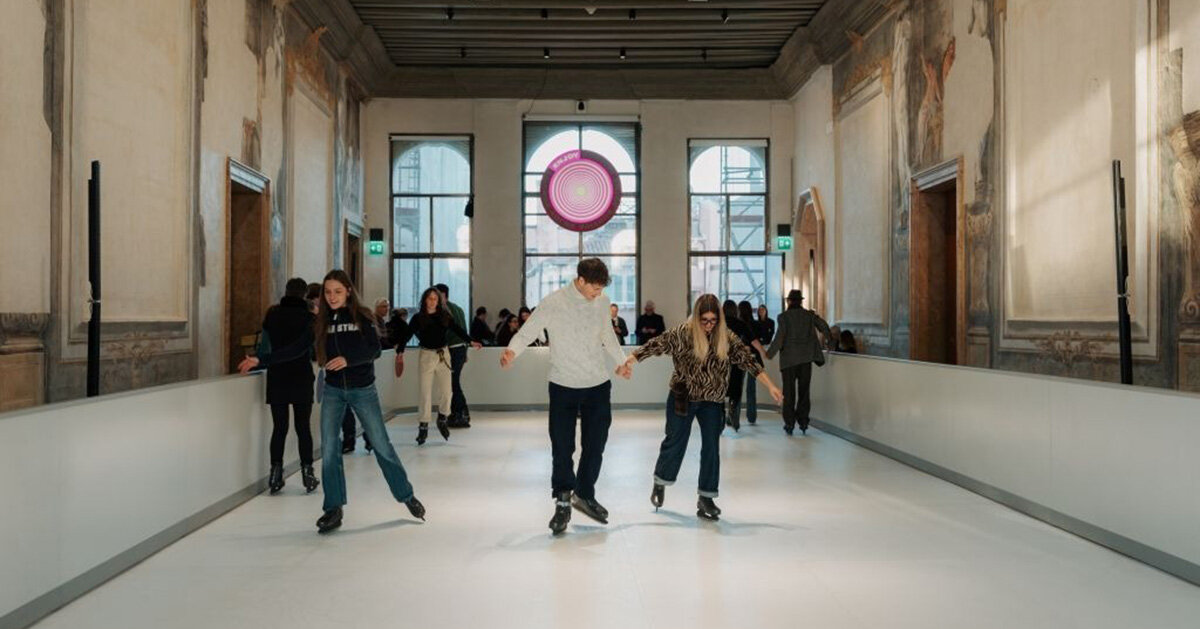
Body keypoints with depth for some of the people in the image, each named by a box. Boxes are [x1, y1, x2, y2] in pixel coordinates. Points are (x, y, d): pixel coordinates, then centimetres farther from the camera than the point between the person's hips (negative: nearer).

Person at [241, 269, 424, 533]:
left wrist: (347, 359, -32)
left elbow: (374, 349, -16)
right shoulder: (322, 321, 2)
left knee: (382, 445, 4)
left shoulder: (362, 317, -7)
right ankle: (333, 509, 10)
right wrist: (261, 360, -4)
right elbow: (297, 348, 2)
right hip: (333, 391, 3)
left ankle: (407, 496, 21)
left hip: (362, 390, -3)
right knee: (329, 450, -2)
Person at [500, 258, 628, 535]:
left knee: (595, 445, 10)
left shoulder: (601, 302, 1)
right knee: (562, 447, -1)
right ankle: (563, 502, 16)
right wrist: (512, 350, -33)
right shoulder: (553, 303, -13)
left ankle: (584, 495, 29)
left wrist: (621, 361, 23)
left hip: (598, 386, 4)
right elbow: (527, 331, -14)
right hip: (564, 387, -4)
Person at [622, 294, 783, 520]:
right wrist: (631, 359, -25)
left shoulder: (727, 338, -4)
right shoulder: (682, 333, -11)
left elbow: (748, 360, -5)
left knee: (711, 446, 0)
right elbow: (657, 345, -15)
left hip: (711, 401, 2)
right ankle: (660, 483, 32)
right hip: (682, 398, -2)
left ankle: (706, 497, 12)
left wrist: (770, 386, -8)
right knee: (676, 441, 7)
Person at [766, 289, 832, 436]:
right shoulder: (809, 315, 3)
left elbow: (780, 337, -13)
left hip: (789, 358, -2)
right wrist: (830, 340, 13)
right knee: (804, 391, 11)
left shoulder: (784, 316, -7)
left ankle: (789, 424, 6)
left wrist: (769, 353, -6)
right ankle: (803, 423, 10)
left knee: (789, 392, 6)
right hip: (806, 358, 2)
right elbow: (823, 326, -5)